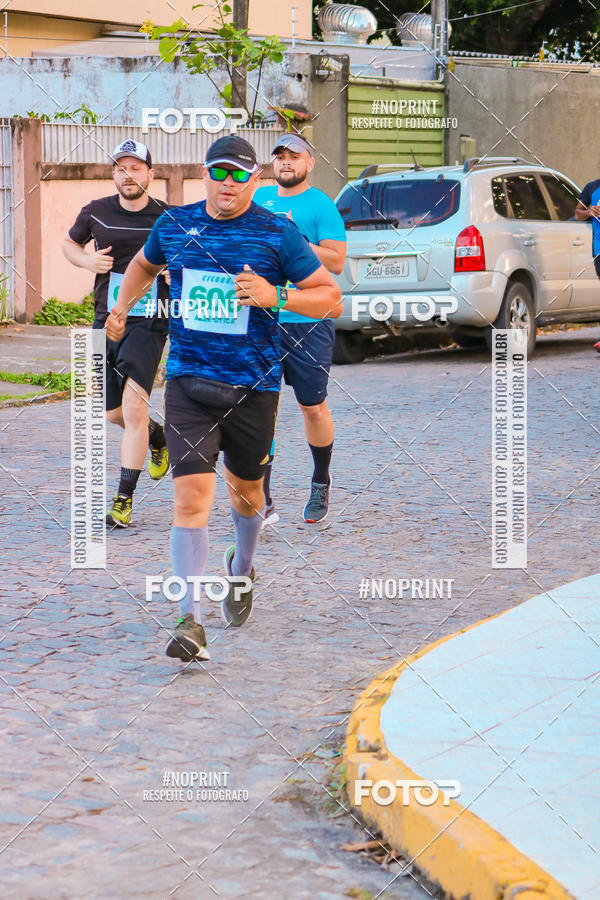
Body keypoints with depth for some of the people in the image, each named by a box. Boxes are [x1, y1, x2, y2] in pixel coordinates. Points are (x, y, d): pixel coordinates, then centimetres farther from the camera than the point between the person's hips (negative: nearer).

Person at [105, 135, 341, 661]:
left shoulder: (278, 234, -4)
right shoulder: (174, 225, 5)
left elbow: (332, 299, -4)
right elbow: (145, 263, 29)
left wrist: (275, 295, -17)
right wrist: (121, 309, 22)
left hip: (253, 386, 0)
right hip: (187, 381, 1)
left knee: (245, 490, 16)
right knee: (192, 494, -13)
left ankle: (242, 570, 48)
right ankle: (190, 621, -15)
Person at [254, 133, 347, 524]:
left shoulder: (322, 205, -4)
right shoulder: (260, 198, 12)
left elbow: (336, 261, -13)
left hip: (308, 321, -4)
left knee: (312, 406, 9)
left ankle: (321, 482, 35)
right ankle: (263, 504, -2)